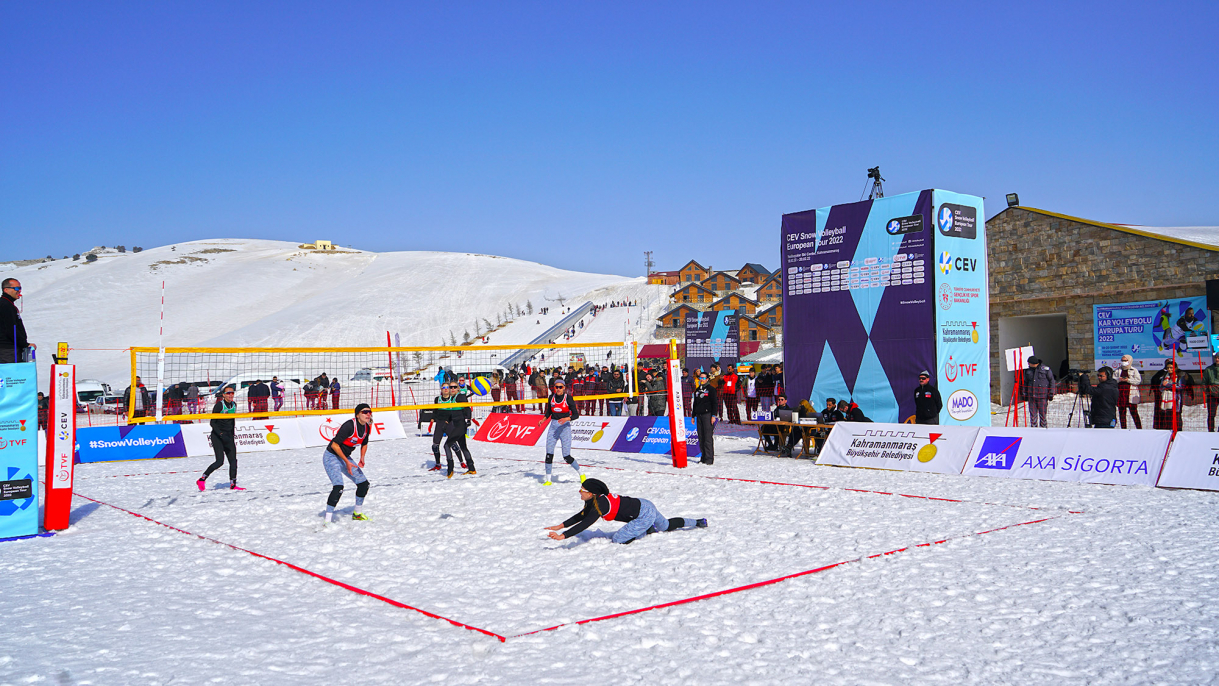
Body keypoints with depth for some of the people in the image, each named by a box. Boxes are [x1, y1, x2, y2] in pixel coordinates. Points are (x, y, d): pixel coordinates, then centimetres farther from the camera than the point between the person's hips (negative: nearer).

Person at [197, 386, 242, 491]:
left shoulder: (234, 404, 7)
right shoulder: (219, 405, -13)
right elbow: (213, 423, -14)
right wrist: (221, 434, -24)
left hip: (228, 436, 6)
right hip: (217, 436, -6)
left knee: (233, 460, 0)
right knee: (220, 461, -15)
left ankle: (233, 484, 6)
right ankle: (202, 480, -3)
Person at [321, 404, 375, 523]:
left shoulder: (367, 427, -2)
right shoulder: (349, 425, -27)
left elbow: (364, 444, 16)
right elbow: (334, 445, -24)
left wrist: (362, 458, -2)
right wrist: (347, 462, -22)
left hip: (345, 457, 8)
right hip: (331, 456, -8)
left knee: (363, 483, 6)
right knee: (338, 487, -25)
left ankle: (357, 513, 26)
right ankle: (328, 519, -19)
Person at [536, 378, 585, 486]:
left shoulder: (568, 398, -8)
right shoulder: (551, 397, 4)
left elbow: (576, 415, -8)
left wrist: (566, 419, -25)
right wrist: (543, 420, 1)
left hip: (565, 427, -4)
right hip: (553, 426, 4)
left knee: (567, 457, -6)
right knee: (549, 454, -5)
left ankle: (581, 474, 16)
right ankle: (548, 480, 5)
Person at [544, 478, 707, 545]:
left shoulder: (601, 504, -27)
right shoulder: (595, 499, -1)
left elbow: (586, 523, -36)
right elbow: (583, 515, 11)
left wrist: (564, 536, -40)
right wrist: (561, 526, 5)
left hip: (644, 516, -9)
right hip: (644, 505, 9)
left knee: (617, 540, -14)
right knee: (666, 526, 30)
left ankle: (649, 530, -1)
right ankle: (698, 523, 44)